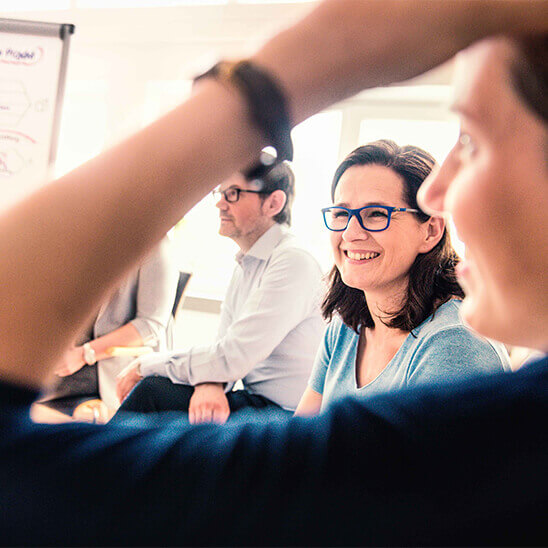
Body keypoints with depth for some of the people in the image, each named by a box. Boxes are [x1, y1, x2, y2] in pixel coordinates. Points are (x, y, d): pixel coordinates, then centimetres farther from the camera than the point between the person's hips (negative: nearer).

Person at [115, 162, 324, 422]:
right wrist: (209, 384, -15)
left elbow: (232, 358, -22)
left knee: (153, 390, -16)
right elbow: (222, 347, 10)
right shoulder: (245, 265, 14)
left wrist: (144, 365, -10)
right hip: (254, 400, 8)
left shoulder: (293, 262, -18)